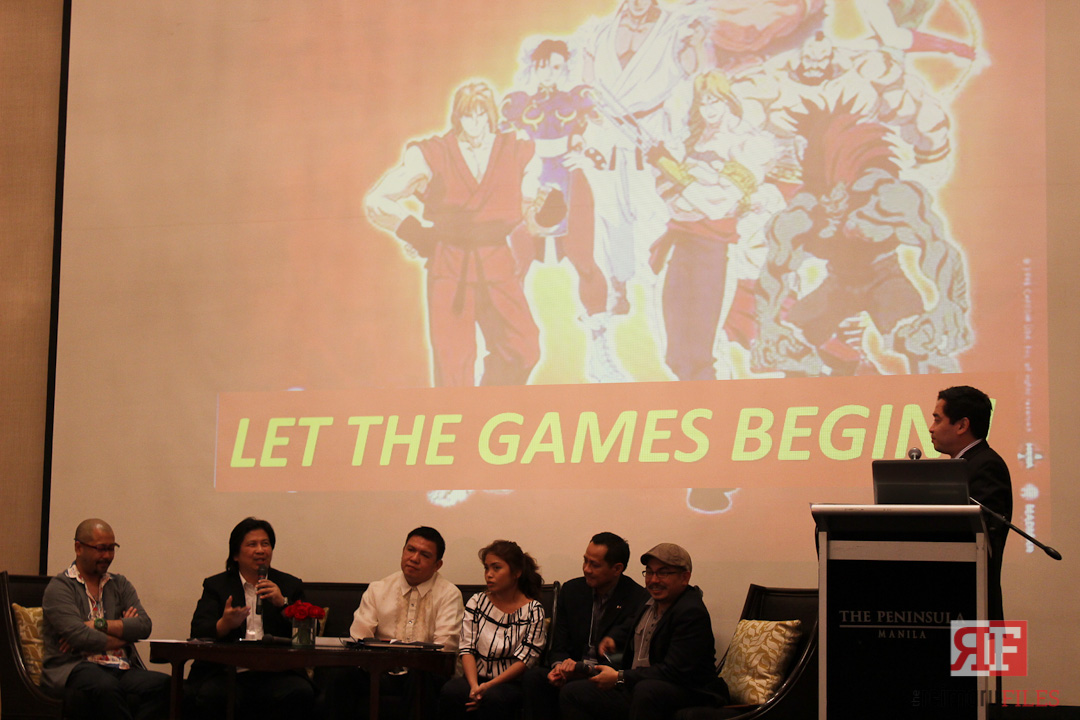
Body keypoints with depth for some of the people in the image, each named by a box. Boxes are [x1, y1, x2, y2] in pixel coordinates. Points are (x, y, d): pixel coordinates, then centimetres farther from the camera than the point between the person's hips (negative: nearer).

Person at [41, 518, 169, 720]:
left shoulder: (120, 585, 23)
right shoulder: (59, 588, 5)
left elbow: (144, 626, 6)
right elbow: (79, 637, -11)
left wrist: (97, 624, -6)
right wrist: (123, 635, 5)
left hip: (122, 670, 5)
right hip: (74, 668, -5)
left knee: (163, 684, -28)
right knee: (107, 687, -41)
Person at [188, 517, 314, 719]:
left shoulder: (289, 585, 20)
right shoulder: (216, 585, 17)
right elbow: (198, 632, 0)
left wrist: (282, 603, -7)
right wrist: (225, 624, -21)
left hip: (276, 674, 1)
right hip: (227, 673, -1)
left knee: (301, 693, -31)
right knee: (211, 696, -34)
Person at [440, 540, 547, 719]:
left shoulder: (533, 610, 2)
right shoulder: (477, 602, 12)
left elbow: (525, 660, -5)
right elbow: (467, 649, 3)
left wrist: (488, 686, -17)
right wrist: (474, 685, -16)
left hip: (511, 683, -2)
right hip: (476, 678, 3)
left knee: (493, 698, -36)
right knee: (451, 691, -31)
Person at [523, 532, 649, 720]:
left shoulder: (638, 600, -6)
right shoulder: (571, 590, 11)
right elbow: (558, 646, 11)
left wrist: (581, 669, -25)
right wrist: (559, 667, -13)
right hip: (573, 671, 5)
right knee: (533, 676, -25)